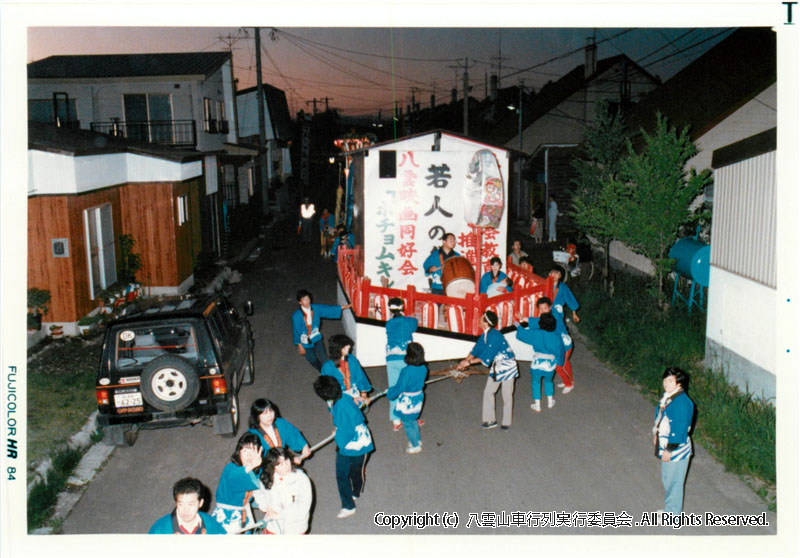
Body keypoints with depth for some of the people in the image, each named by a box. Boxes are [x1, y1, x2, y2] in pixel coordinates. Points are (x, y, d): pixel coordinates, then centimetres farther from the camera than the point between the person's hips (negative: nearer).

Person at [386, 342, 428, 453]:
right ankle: (417, 440, 43)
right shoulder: (423, 369, -12)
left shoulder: (406, 371, -31)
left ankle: (415, 446, 25)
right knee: (413, 420, 29)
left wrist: (390, 393, -3)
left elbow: (399, 387, -21)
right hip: (418, 397, 7)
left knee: (408, 424, 13)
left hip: (407, 401, -7)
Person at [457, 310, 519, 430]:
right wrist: (465, 361, -6)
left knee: (507, 395, 4)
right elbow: (477, 348, 4)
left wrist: (468, 362, -26)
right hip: (496, 366, 8)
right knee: (488, 392, 9)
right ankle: (490, 420, 18)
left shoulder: (495, 336, -30)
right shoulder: (485, 335, -3)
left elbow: (486, 356, -30)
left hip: (507, 366, -8)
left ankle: (506, 422, 17)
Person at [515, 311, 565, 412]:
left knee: (536, 382, 18)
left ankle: (537, 405, 24)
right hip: (550, 365, 2)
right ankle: (550, 402, 37)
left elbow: (521, 334, -5)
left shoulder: (536, 334, -15)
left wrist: (518, 325, 14)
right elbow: (560, 351, 4)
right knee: (548, 381, 28)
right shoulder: (556, 336, -7)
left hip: (537, 364, -2)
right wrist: (559, 362, 20)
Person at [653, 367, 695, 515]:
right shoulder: (666, 397, 1)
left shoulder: (682, 403, -26)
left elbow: (680, 430, -25)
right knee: (667, 479, 22)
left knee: (673, 481, 7)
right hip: (664, 445, 9)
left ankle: (673, 513, 23)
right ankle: (669, 509, 38)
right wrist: (656, 435, 22)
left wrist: (669, 450, -21)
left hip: (676, 449, -9)